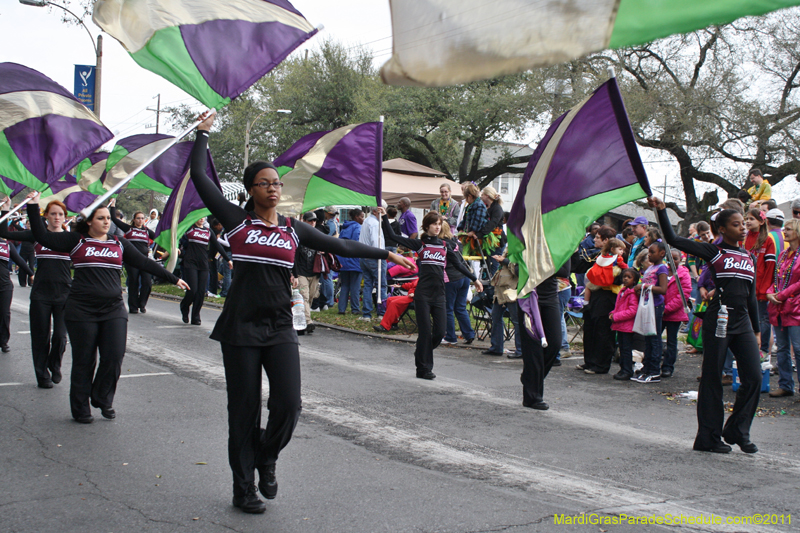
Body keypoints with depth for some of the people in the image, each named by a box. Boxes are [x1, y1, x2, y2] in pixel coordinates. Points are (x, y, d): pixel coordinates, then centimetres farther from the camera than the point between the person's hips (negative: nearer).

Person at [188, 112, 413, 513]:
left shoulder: (293, 230, 10)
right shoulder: (237, 221, 1)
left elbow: (339, 246, 16)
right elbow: (200, 178, 0)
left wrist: (385, 254, 18)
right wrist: (203, 133, 8)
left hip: (280, 328, 3)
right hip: (241, 328, -3)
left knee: (288, 405, -9)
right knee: (244, 410, 3)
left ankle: (266, 458, 23)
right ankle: (243, 488, 19)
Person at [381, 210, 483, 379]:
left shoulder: (444, 246, 15)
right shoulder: (419, 244, 3)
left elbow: (458, 264, 21)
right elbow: (391, 236, -1)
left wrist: (474, 279, 20)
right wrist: (385, 217, -6)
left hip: (439, 294, 4)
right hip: (423, 294, -4)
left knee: (440, 331, -1)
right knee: (425, 332, -3)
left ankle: (421, 355, 26)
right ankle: (424, 368, 8)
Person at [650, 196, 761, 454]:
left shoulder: (749, 258, 15)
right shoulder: (714, 251, 0)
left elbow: (751, 297, 19)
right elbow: (673, 239, -7)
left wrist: (756, 330, 17)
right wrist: (661, 210, -12)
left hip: (742, 322, 5)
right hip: (718, 320, -5)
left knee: (754, 377, -2)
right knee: (712, 379, 1)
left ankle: (737, 431, 12)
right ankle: (709, 437, 10)